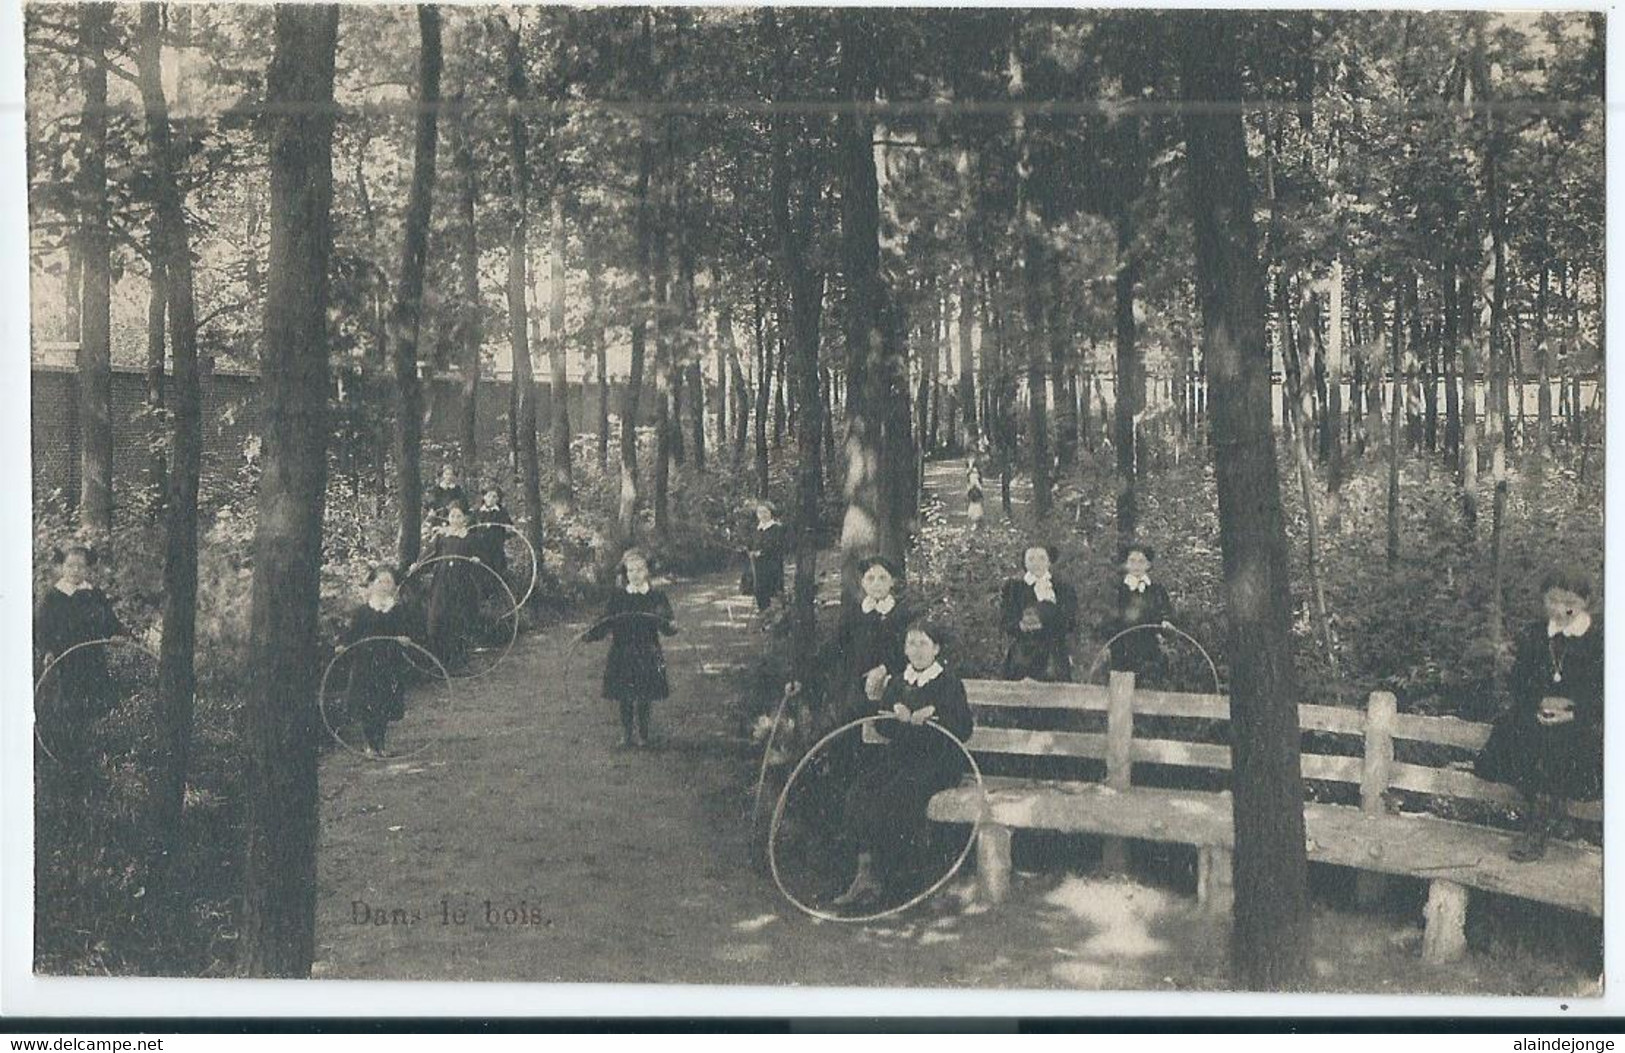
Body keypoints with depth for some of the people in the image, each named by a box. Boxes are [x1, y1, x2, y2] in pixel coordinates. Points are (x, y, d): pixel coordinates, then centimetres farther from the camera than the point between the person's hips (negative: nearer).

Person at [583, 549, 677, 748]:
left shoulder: (657, 596, 2)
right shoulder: (618, 596, 5)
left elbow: (666, 626, -2)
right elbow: (605, 623, 4)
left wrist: (670, 627, -25)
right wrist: (590, 635, -12)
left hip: (648, 655, -1)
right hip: (622, 654, 1)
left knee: (644, 697, 0)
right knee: (624, 697, 3)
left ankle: (643, 735, 15)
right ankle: (626, 735, 16)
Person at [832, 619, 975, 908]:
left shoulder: (950, 684, 6)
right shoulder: (895, 684, 20)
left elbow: (963, 729, -4)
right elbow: (881, 726, 11)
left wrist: (929, 718, -16)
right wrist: (900, 718, -10)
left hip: (937, 760, -5)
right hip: (897, 756, 5)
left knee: (897, 795, -32)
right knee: (859, 794, -24)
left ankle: (881, 875, -22)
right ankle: (865, 871, -27)